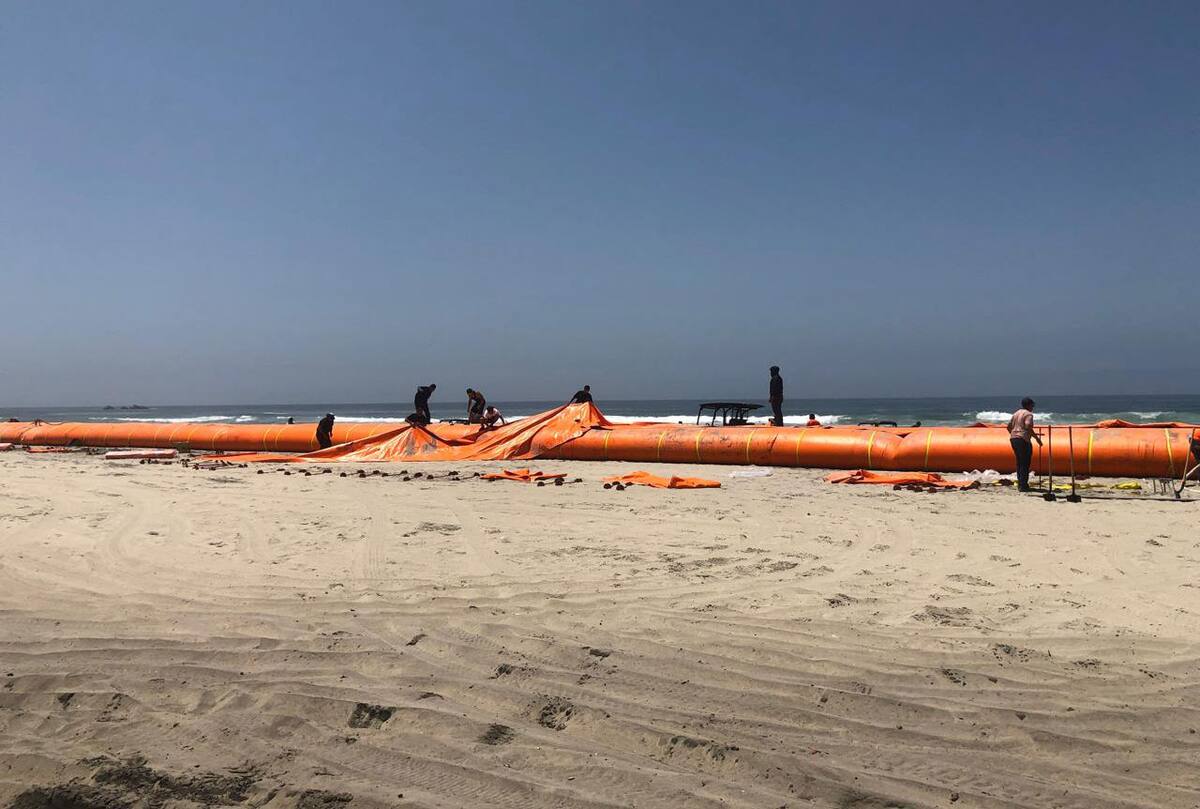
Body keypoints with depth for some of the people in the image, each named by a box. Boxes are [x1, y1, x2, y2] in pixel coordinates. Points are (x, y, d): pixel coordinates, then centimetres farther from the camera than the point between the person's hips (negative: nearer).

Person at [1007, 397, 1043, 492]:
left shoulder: (1016, 413, 18)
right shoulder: (1028, 414, -6)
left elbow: (1009, 426, 18)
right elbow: (1028, 427, -19)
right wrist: (1037, 438, -13)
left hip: (1013, 438, 9)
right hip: (1023, 440, -9)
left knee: (1019, 462, 15)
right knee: (1025, 463, -5)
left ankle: (1020, 484, 18)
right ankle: (1023, 485, -7)